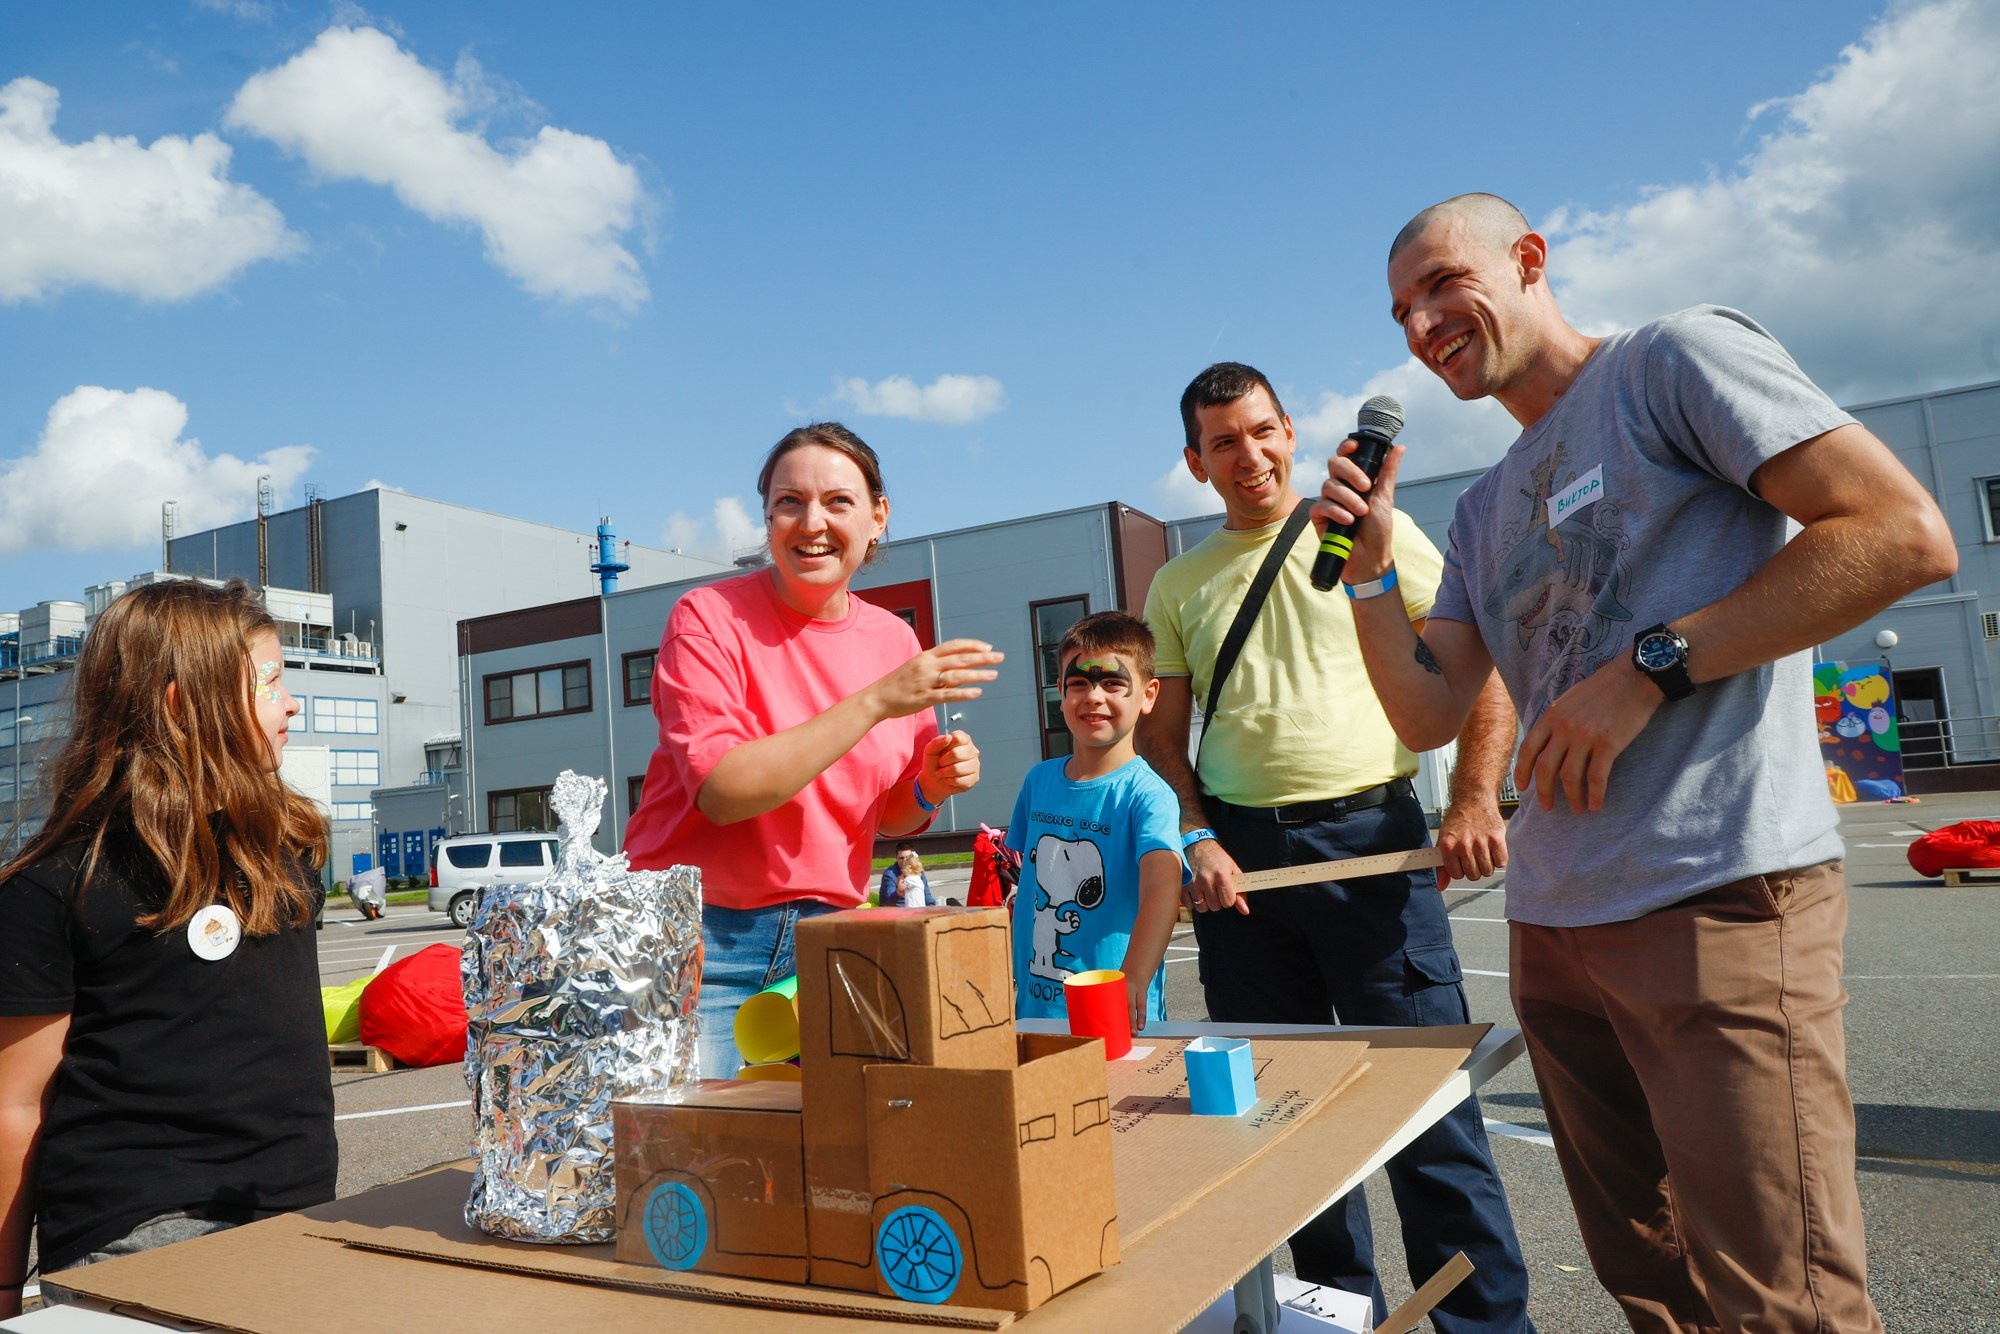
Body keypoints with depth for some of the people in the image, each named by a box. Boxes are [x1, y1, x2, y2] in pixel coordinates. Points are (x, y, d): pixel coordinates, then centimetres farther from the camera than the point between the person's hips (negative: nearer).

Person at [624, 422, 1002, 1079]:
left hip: (827, 939, 4)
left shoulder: (896, 641, 4)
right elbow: (723, 792, -22)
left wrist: (931, 788, -10)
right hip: (704, 935, -3)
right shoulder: (709, 618, -9)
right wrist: (877, 701, -24)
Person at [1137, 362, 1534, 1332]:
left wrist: (1474, 797, -12)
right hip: (1239, 849, 4)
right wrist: (1196, 840, -1)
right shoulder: (1178, 585, 12)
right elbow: (1164, 737, 14)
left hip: (1369, 834, -3)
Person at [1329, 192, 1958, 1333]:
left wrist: (1649, 664, -15)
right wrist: (1368, 565, 2)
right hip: (1553, 921, 8)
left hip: (1718, 896, -7)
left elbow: (1908, 535, -12)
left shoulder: (1676, 359, 0)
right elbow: (1429, 715, 14)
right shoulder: (1488, 510, 20)